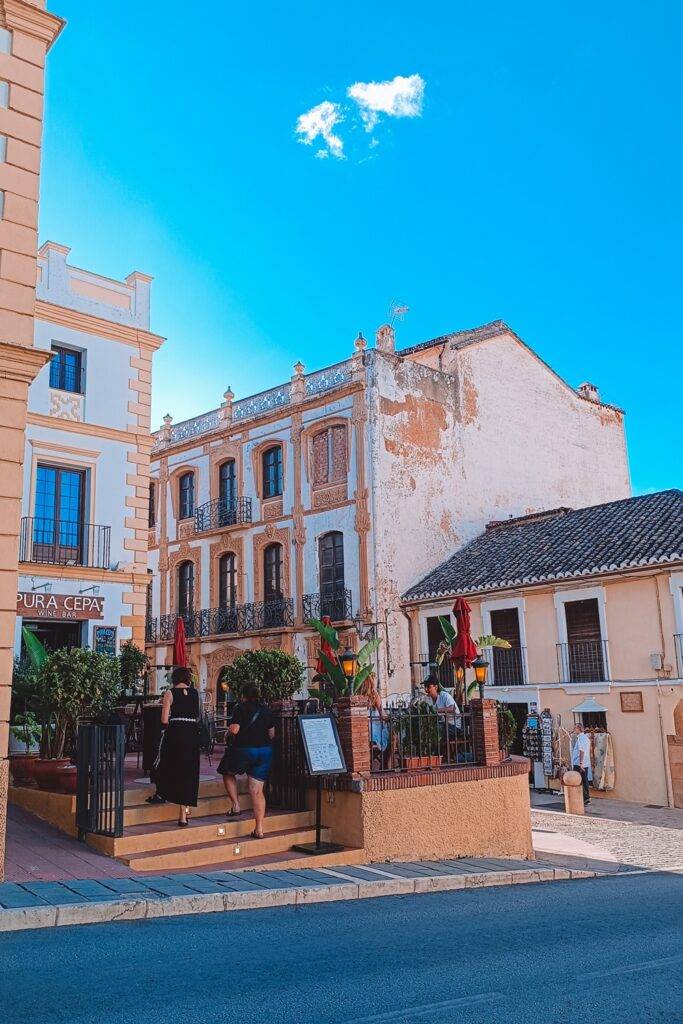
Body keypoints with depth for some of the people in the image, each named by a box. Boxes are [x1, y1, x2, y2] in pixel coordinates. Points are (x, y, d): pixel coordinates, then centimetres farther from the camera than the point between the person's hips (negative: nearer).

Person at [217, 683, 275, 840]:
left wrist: (229, 728, 4)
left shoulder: (241, 708, -8)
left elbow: (234, 730, -18)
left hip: (243, 749, -4)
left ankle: (235, 806, 13)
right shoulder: (267, 711, 6)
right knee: (257, 791, 6)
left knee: (228, 774, 25)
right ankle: (259, 829, 3)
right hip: (265, 751, 4)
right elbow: (272, 734, 7)